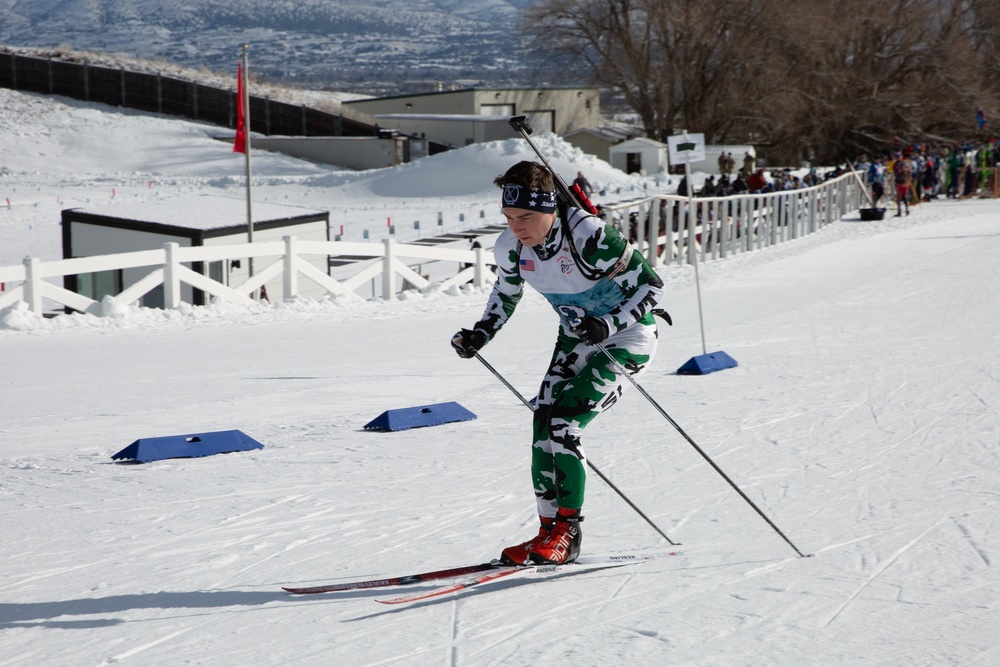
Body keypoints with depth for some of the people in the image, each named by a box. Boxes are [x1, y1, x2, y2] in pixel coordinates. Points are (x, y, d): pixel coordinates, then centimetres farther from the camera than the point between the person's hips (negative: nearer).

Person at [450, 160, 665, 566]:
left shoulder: (590, 237, -31)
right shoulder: (510, 247, -11)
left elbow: (651, 285, -22)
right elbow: (506, 294, 11)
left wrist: (607, 326, -34)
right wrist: (479, 335, -3)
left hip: (627, 336, -7)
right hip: (576, 338, 7)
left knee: (562, 424, -19)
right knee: (543, 427, -6)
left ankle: (567, 530, -8)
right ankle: (549, 528, 6)